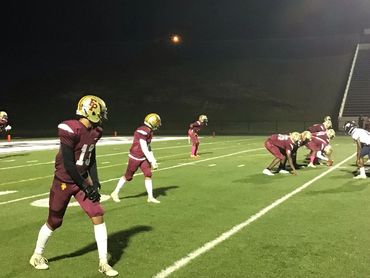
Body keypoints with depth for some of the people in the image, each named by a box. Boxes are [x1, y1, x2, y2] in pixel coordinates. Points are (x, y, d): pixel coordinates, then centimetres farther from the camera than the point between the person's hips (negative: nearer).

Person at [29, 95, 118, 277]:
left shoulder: (94, 132, 0)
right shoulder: (70, 130, -23)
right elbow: (68, 164, -23)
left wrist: (95, 183, 1)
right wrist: (85, 187, -18)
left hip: (82, 180, 6)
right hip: (64, 181, -6)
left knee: (98, 217, -3)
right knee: (54, 222, 10)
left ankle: (103, 263, 8)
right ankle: (37, 256, 37)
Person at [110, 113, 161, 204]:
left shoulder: (149, 132, 7)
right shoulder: (142, 131, -24)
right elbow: (144, 149, -24)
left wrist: (154, 160, 12)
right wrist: (152, 161, -21)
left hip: (143, 158, 8)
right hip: (135, 157, -8)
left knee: (148, 175, 1)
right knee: (128, 176, 4)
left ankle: (150, 197, 7)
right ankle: (115, 193, 20)